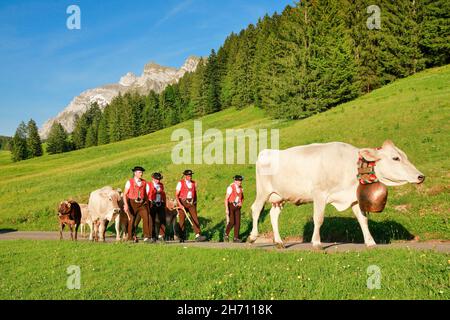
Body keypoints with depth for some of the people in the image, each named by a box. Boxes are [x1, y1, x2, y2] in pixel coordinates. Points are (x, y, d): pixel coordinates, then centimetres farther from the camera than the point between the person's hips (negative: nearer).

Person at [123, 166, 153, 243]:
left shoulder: (145, 183, 8)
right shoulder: (130, 182, 0)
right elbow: (125, 194, -2)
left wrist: (147, 205, 8)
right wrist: (126, 204, -13)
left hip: (142, 204, 2)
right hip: (132, 204, -2)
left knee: (147, 218, -16)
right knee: (131, 220, 4)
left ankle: (147, 237, -12)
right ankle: (130, 238, 23)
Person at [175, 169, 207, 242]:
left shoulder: (194, 183, 8)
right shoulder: (180, 183, -5)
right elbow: (176, 195, -7)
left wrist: (195, 203, 15)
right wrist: (180, 204, -17)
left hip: (191, 203, 3)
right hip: (183, 203, -3)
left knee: (195, 218, -8)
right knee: (182, 220, 2)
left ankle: (197, 235, -13)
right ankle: (181, 237, 12)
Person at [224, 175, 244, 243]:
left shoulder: (241, 188, 4)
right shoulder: (231, 187, -15)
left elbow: (242, 198, 20)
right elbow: (226, 199, -16)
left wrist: (241, 203, -2)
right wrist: (226, 209, -22)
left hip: (237, 207, 6)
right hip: (230, 206, -5)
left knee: (238, 222, -2)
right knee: (231, 222, -14)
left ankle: (236, 238, 4)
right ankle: (226, 235, 9)